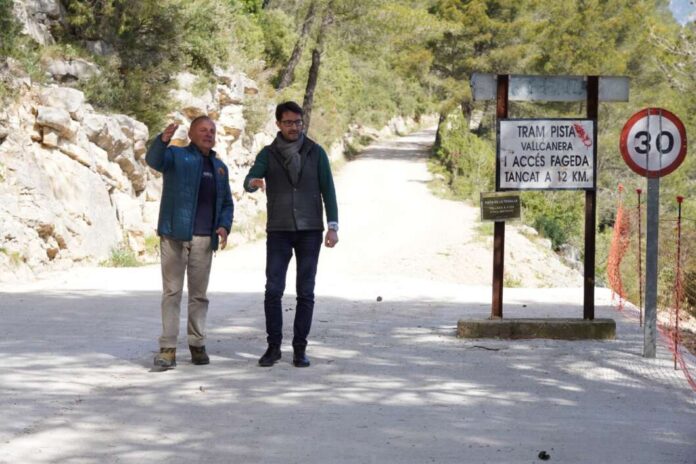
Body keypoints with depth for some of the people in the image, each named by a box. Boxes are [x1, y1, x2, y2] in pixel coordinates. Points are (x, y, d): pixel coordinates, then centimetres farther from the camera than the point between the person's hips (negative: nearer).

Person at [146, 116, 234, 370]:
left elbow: (227, 203, 20)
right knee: (172, 291, -3)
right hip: (175, 235, -4)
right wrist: (163, 140, -39)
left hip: (204, 239, 4)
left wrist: (224, 226, 1)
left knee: (199, 293, 9)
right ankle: (168, 347, -4)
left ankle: (197, 344, 17)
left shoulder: (219, 167, 18)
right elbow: (154, 160, -18)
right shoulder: (176, 156, 3)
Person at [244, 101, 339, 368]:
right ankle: (274, 347, 5)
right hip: (279, 231, 0)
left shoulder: (316, 152, 3)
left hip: (310, 231, 0)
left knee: (305, 292, -1)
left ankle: (300, 349, 7)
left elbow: (328, 190, 1)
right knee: (273, 290, -6)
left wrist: (333, 226, -9)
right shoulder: (267, 154, 2)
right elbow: (249, 182, -13)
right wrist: (253, 182, -39)